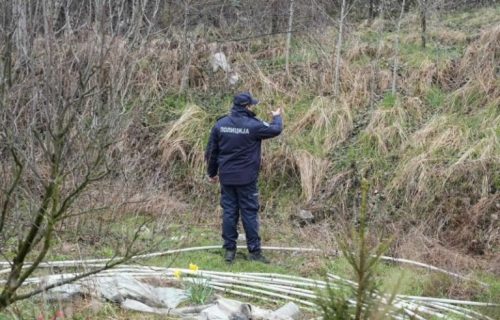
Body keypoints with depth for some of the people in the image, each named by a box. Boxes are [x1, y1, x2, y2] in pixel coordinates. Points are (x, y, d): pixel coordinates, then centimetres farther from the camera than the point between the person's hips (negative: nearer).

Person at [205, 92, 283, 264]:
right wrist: (277, 117, 25)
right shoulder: (253, 125, -13)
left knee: (229, 212, 8)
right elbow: (276, 129, 2)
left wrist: (212, 173, 18)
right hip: (246, 178, -4)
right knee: (249, 213, 3)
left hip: (226, 178, 4)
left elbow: (211, 151, 5)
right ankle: (254, 251, 7)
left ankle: (229, 250, 12)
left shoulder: (220, 125, 0)